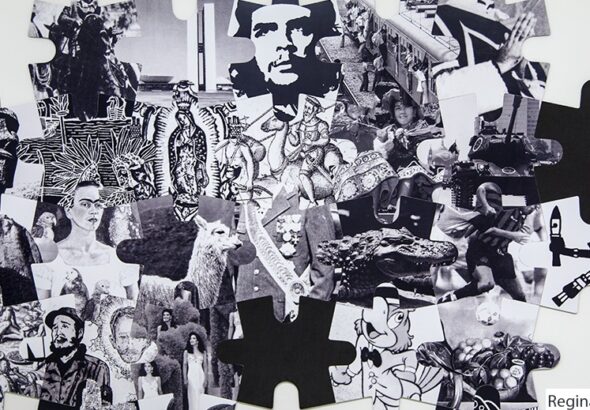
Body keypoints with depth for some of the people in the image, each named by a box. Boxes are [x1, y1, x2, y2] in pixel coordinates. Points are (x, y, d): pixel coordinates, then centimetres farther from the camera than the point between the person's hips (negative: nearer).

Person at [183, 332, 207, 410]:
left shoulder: (203, 352, 8)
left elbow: (205, 366, 8)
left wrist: (205, 379, 2)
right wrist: (185, 379, -4)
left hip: (200, 376, 1)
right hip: (191, 376, -1)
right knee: (193, 398, -3)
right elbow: (184, 366, 3)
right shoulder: (187, 352, 5)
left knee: (201, 397, 1)